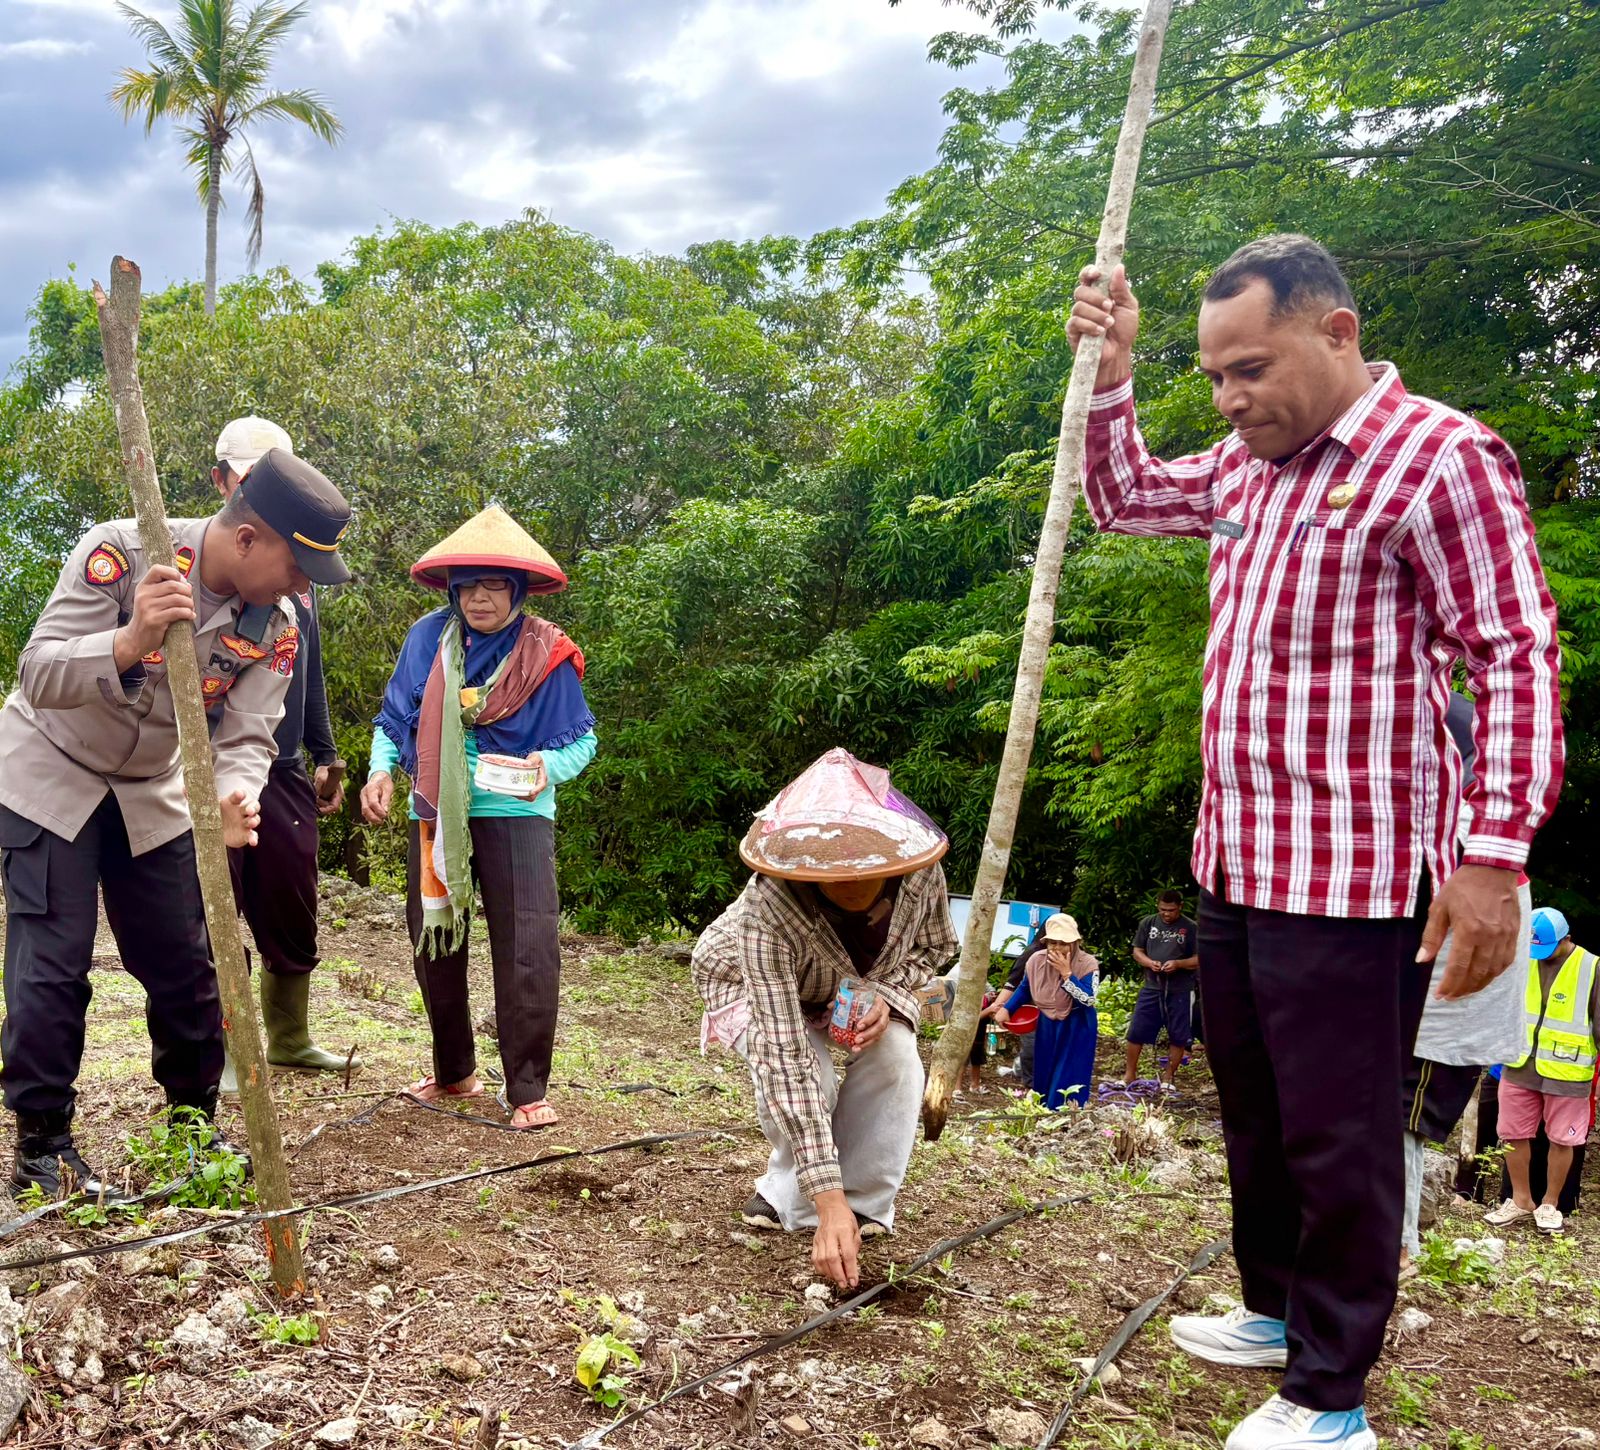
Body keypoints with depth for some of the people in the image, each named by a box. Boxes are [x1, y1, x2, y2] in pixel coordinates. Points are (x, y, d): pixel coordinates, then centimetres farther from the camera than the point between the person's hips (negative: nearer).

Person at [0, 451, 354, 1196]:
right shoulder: (119, 551, -28)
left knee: (185, 964, 5)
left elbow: (245, 738, -18)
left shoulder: (273, 628, -15)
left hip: (153, 792, 4)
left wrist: (236, 798, -41)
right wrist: (130, 642, -50)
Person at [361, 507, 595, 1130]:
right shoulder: (428, 638, 3)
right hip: (435, 814, 4)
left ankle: (527, 1091, 2)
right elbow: (394, 719, 11)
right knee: (433, 943, 12)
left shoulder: (546, 653, -5)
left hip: (515, 813, -3)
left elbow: (581, 738, -3)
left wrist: (550, 765, -24)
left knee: (527, 951, -10)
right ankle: (454, 1072, 31)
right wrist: (382, 770, -6)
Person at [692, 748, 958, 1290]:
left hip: (860, 991, 3)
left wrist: (887, 996, -30)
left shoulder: (919, 872, -33)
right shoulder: (768, 913, -44)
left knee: (893, 1054, -27)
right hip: (756, 986, -3)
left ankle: (866, 1205, -8)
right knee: (807, 1078, -31)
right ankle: (794, 1199, -1)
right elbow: (785, 1058, -47)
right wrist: (828, 1200, -51)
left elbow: (934, 946, -8)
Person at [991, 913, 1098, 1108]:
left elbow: (1089, 999, -30)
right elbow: (1025, 989, 11)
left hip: (1077, 1030, -4)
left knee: (1069, 1083, -6)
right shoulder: (1037, 960, -7)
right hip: (1047, 1027, 4)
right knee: (1044, 1079, 12)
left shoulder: (1087, 964, -19)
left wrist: (1066, 973, -32)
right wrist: (1006, 1009, 1)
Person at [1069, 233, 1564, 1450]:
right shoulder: (1246, 470, 12)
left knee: (1337, 1140, 2)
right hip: (1236, 866, 8)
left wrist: (1494, 852, -21)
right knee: (1256, 1117, 20)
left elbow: (1517, 660, -15)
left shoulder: (1441, 460, -13)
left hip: (1354, 880, -8)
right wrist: (1111, 376, 9)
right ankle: (1279, 1310, 38)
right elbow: (1123, 497, 26)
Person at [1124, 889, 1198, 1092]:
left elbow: (1200, 959, -3)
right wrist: (1149, 962, -10)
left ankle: (1169, 1078, 20)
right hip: (1151, 988, 2)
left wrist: (1178, 964, -20)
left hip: (1180, 991, -2)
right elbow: (1137, 950, 10)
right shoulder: (1148, 923, 5)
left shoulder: (1190, 928, -4)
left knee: (1178, 1037, 5)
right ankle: (1130, 1074, 16)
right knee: (1136, 1032, 2)